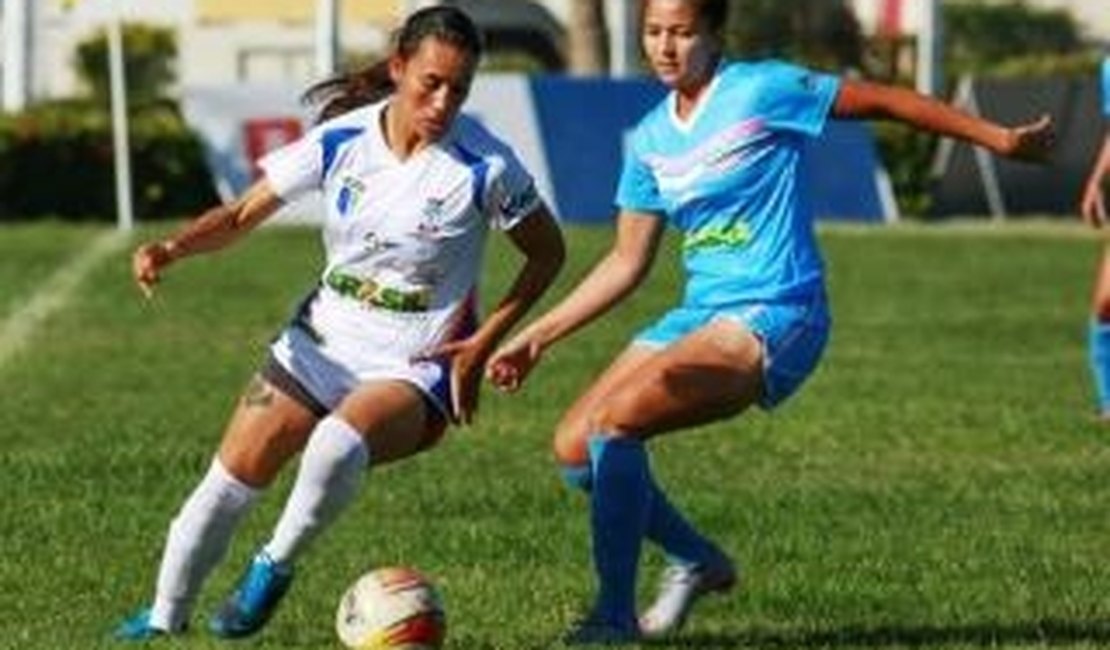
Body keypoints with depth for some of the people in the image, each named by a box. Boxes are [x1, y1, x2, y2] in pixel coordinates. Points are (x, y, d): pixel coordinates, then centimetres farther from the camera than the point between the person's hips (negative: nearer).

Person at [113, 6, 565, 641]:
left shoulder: (485, 166, -15)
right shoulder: (341, 141, -7)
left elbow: (548, 253, -2)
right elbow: (244, 214, -1)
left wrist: (485, 341, -11)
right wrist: (173, 248, -21)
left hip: (418, 368, -4)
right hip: (323, 343, 4)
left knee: (339, 444, -35)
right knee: (230, 481, -2)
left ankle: (275, 566, -9)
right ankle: (165, 617, 22)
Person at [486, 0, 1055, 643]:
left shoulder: (761, 91, -9)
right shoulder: (650, 140, 11)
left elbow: (882, 100, -3)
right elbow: (627, 264, 18)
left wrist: (1000, 138, -3)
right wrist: (537, 337, 14)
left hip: (773, 317, -8)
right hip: (699, 315, 8)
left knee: (615, 421, -24)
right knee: (575, 446, -1)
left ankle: (615, 616, -18)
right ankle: (699, 560, 19)